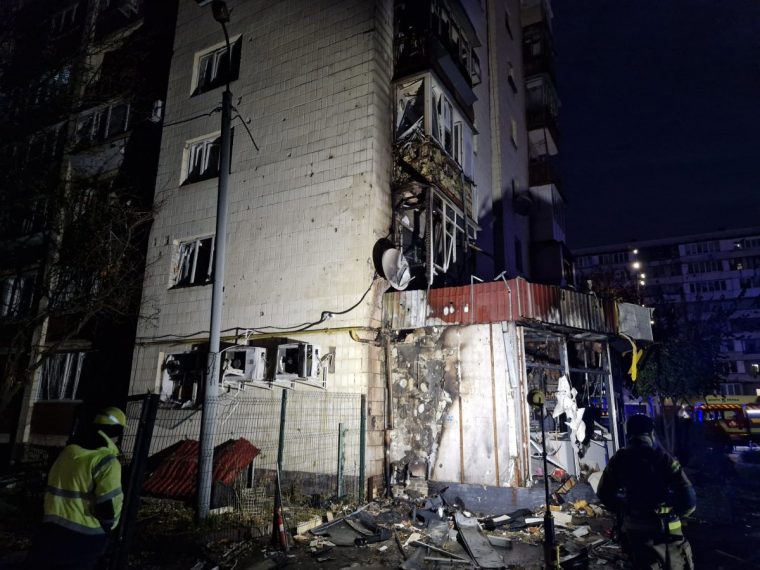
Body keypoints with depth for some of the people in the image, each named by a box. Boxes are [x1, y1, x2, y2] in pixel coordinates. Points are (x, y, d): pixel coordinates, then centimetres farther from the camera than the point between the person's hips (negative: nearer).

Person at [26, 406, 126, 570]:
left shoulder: (67, 452, 7)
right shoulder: (106, 460, -18)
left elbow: (56, 491, 16)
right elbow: (109, 504, -19)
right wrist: (108, 525, 2)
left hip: (52, 529, 7)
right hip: (84, 537, -7)